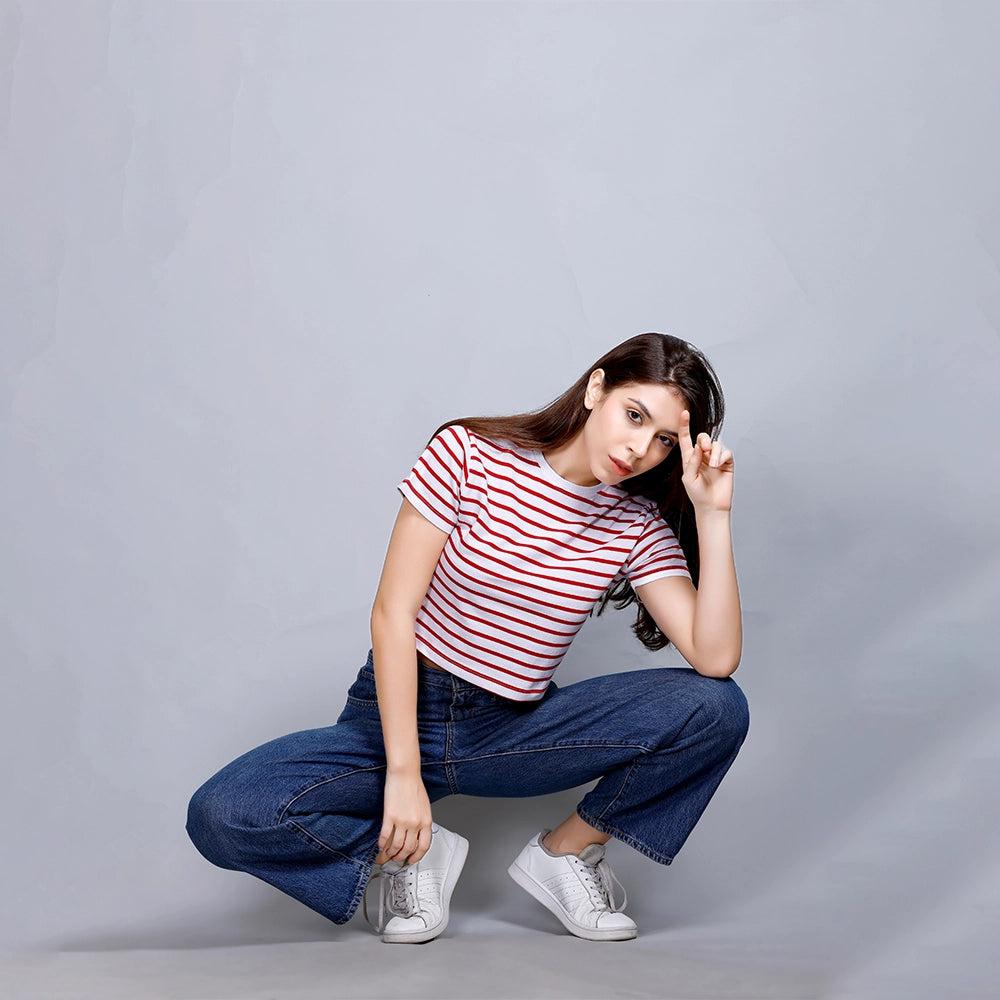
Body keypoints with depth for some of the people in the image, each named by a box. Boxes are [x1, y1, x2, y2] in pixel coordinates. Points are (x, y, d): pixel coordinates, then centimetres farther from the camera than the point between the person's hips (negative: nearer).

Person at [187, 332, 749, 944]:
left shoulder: (638, 526, -4)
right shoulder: (468, 455, -12)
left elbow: (716, 657, -16)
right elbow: (393, 612, -14)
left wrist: (712, 515, -20)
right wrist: (404, 773, -19)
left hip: (516, 732, 2)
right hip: (404, 711, -2)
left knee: (717, 709, -21)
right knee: (220, 817, -26)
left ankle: (566, 849, 1)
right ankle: (415, 853, 0)